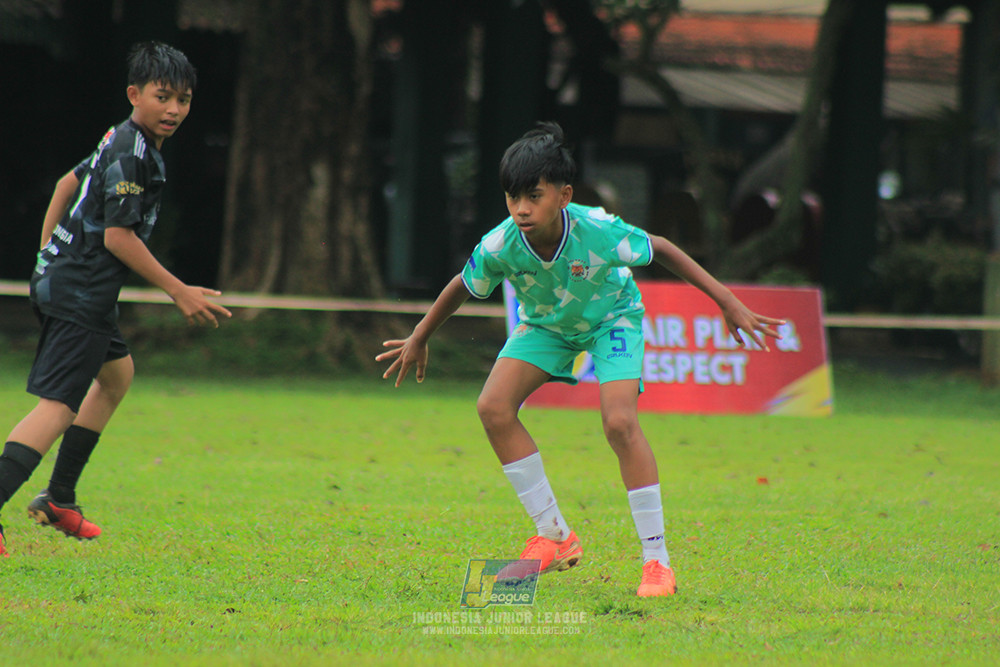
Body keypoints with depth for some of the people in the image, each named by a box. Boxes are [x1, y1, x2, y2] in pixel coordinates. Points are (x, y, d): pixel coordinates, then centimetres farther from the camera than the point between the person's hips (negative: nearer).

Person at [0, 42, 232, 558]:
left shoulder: (124, 143, 14)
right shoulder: (131, 153, -17)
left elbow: (70, 181, 27)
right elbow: (118, 236, -20)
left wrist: (49, 250, 31)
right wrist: (179, 292, -16)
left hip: (62, 279, 11)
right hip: (79, 295, -11)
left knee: (116, 373, 29)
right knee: (58, 406, -18)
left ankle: (59, 498, 30)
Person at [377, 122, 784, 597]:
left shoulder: (599, 232, -36)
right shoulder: (499, 248, -30)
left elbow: (661, 250, -18)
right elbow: (461, 288, -7)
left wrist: (728, 303, -15)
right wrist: (418, 340, 6)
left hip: (611, 317, -3)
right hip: (546, 323, 3)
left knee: (619, 422, -25)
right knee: (493, 407, -16)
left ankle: (656, 560, -15)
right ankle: (554, 537, -3)